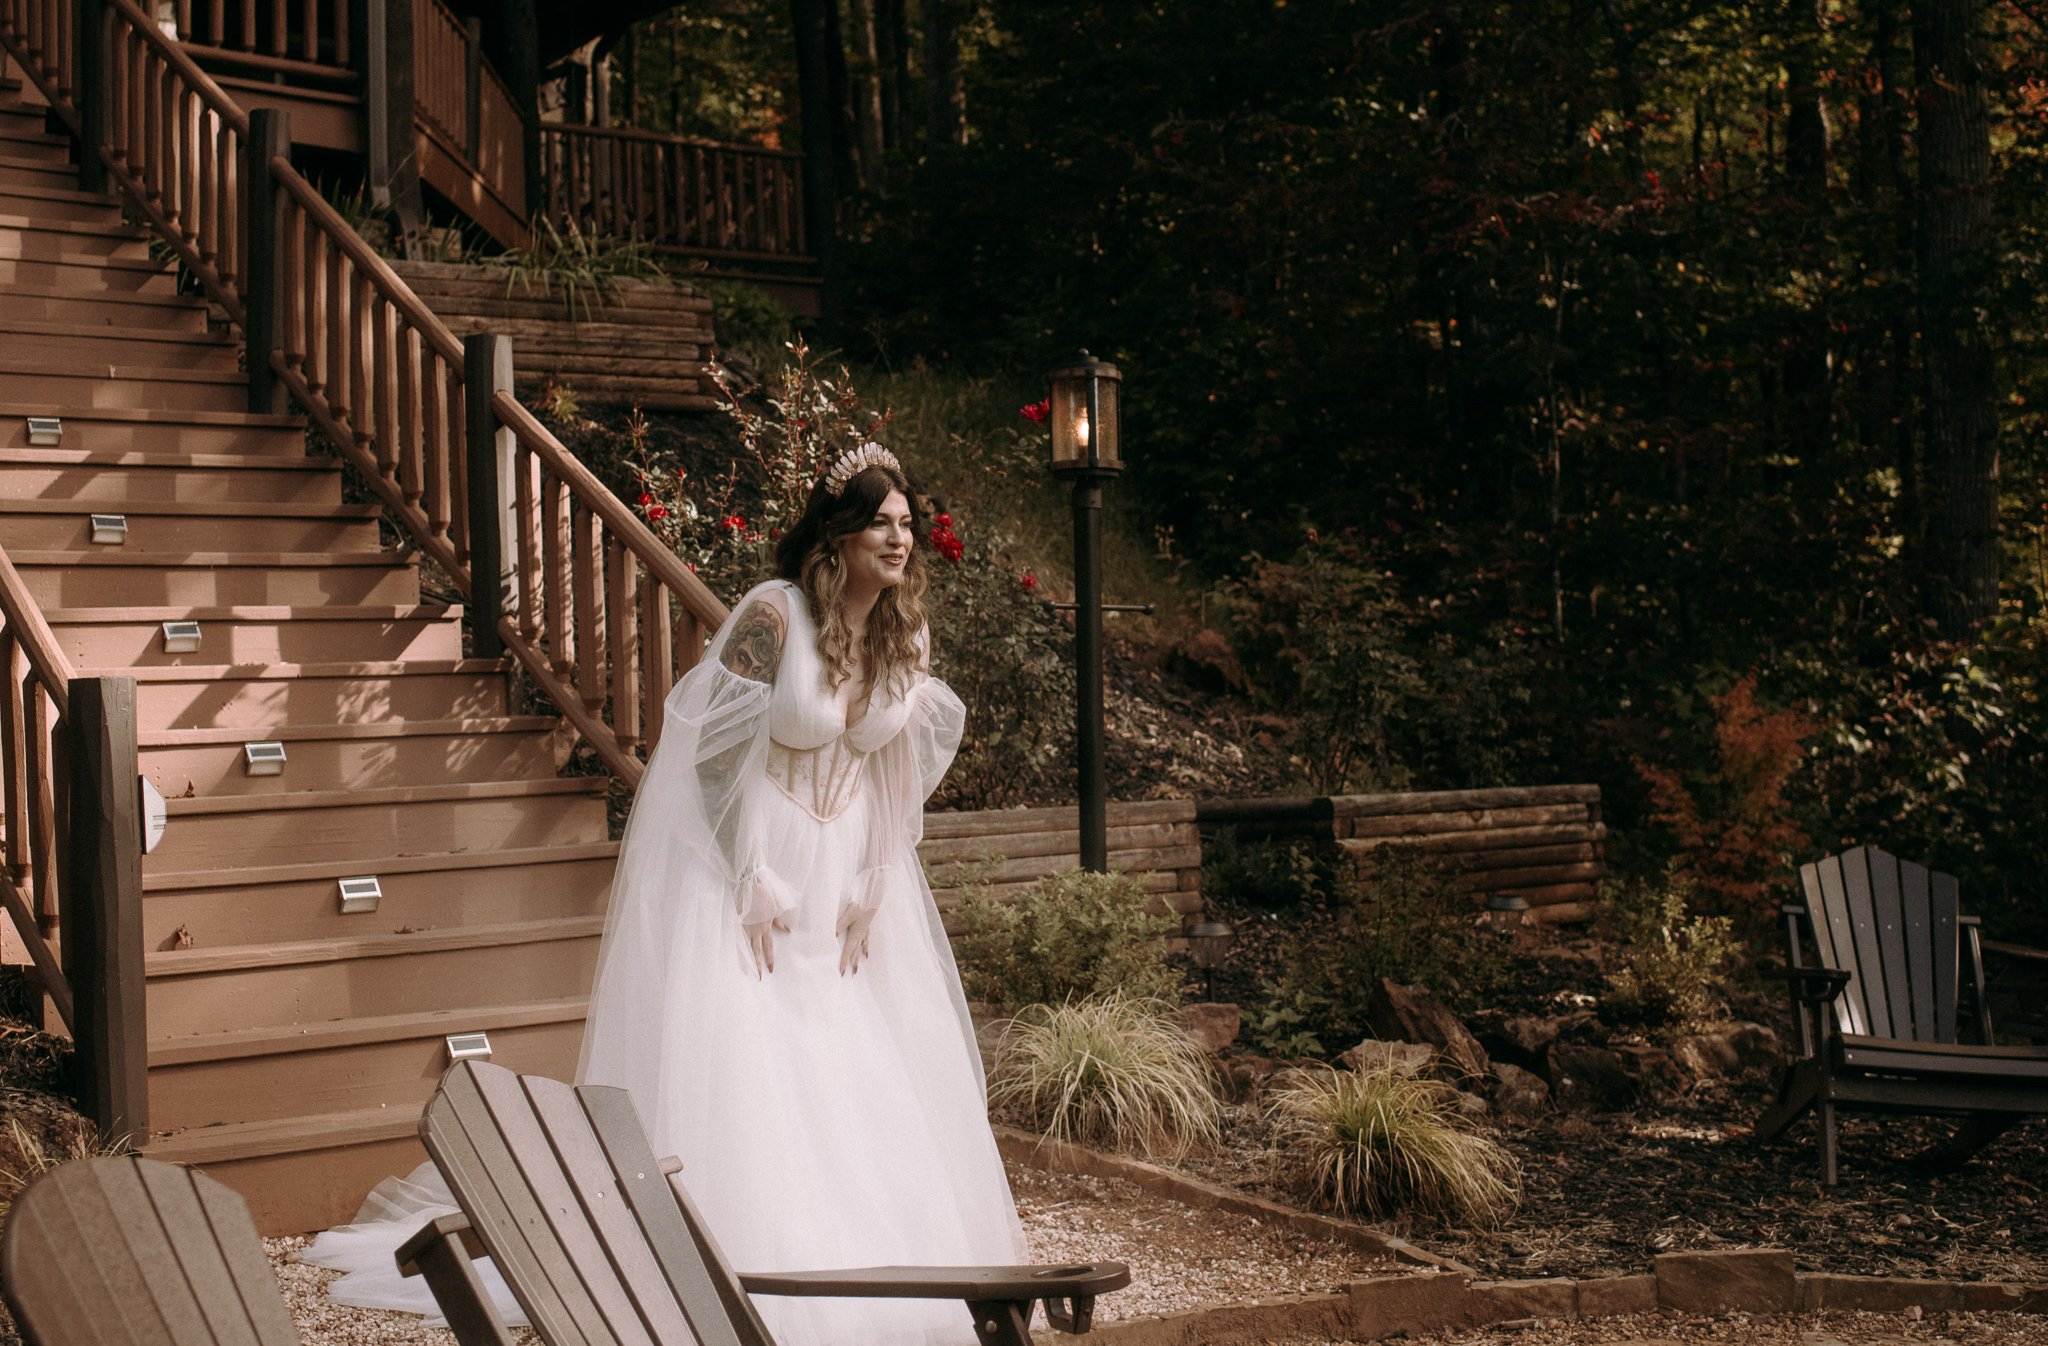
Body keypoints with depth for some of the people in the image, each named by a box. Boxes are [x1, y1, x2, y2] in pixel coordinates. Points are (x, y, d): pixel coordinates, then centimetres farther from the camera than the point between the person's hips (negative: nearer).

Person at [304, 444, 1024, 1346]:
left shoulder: (906, 638, 1)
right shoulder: (773, 615, -18)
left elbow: (900, 776, 8)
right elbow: (713, 754, -16)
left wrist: (871, 890, 0)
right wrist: (753, 886, -17)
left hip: (845, 875, 6)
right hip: (746, 864, -6)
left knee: (874, 1079, 8)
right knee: (732, 1068, -5)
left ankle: (881, 1262, 22)